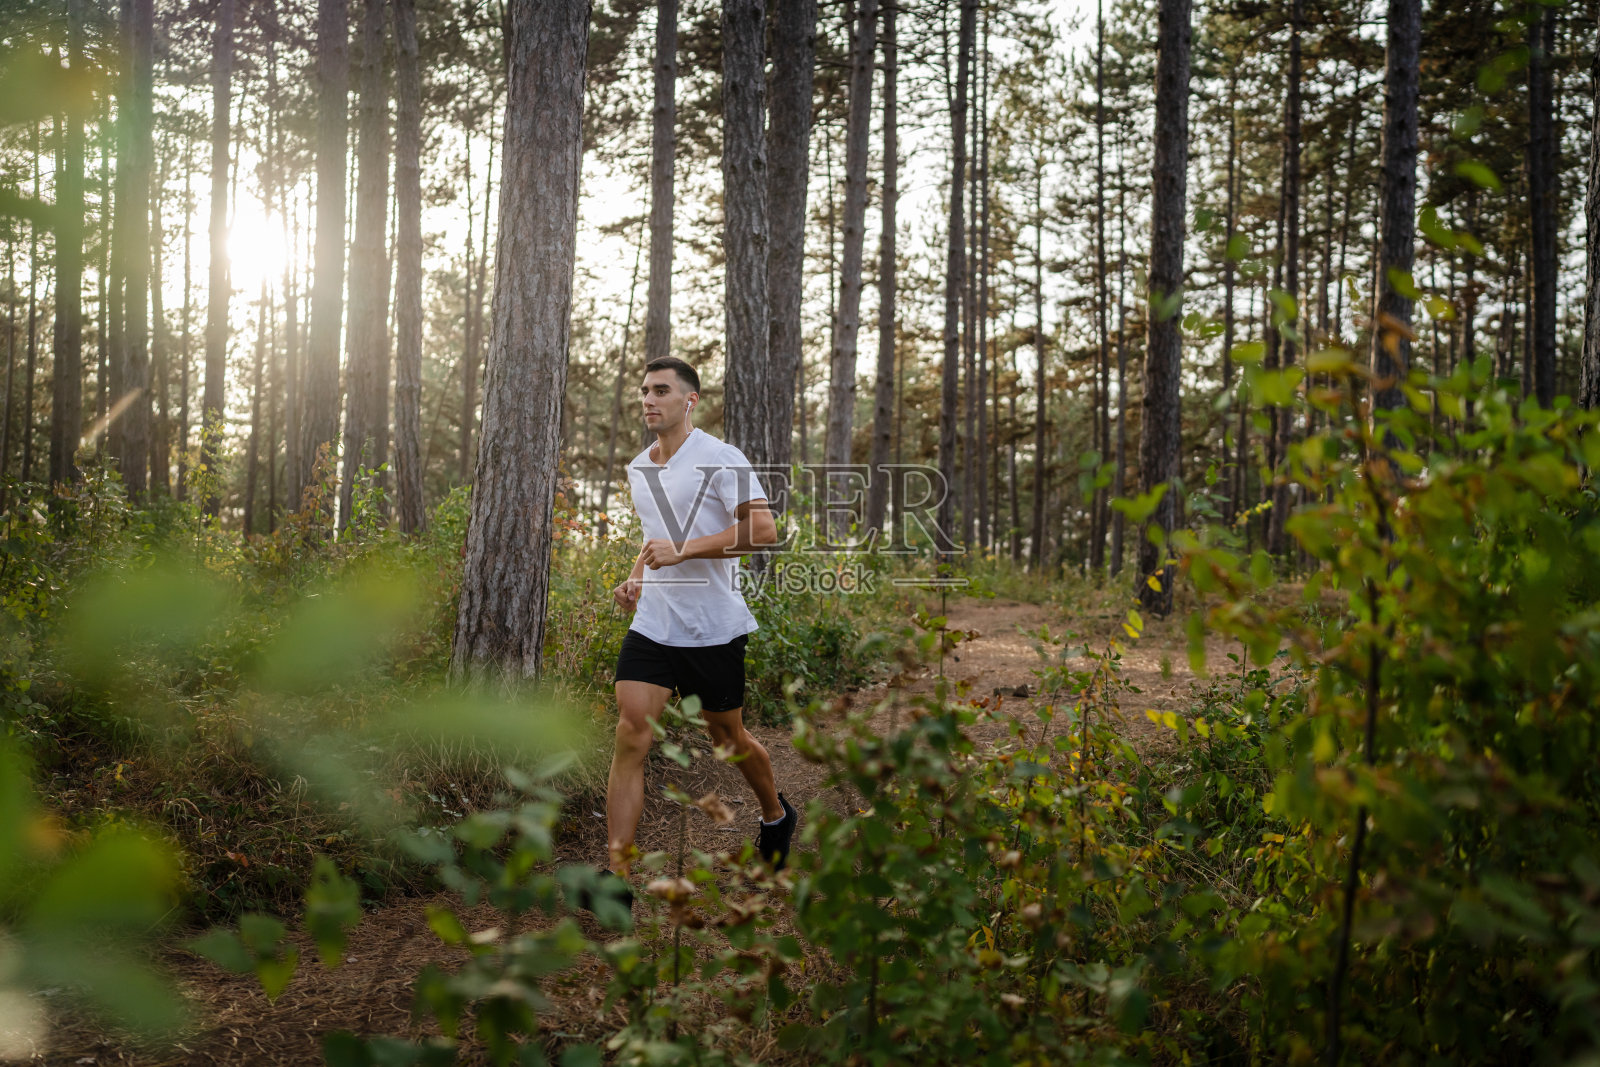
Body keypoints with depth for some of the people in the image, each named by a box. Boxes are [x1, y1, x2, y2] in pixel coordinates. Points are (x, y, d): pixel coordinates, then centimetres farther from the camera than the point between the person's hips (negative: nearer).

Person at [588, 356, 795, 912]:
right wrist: (637, 578, 10)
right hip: (652, 624, 5)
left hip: (714, 627, -5)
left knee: (727, 737, 11)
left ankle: (776, 815, 42)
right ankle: (617, 875, -12)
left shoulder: (720, 458, -9)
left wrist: (682, 550, -23)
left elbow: (762, 530, -18)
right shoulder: (637, 469, 13)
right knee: (631, 731, -11)